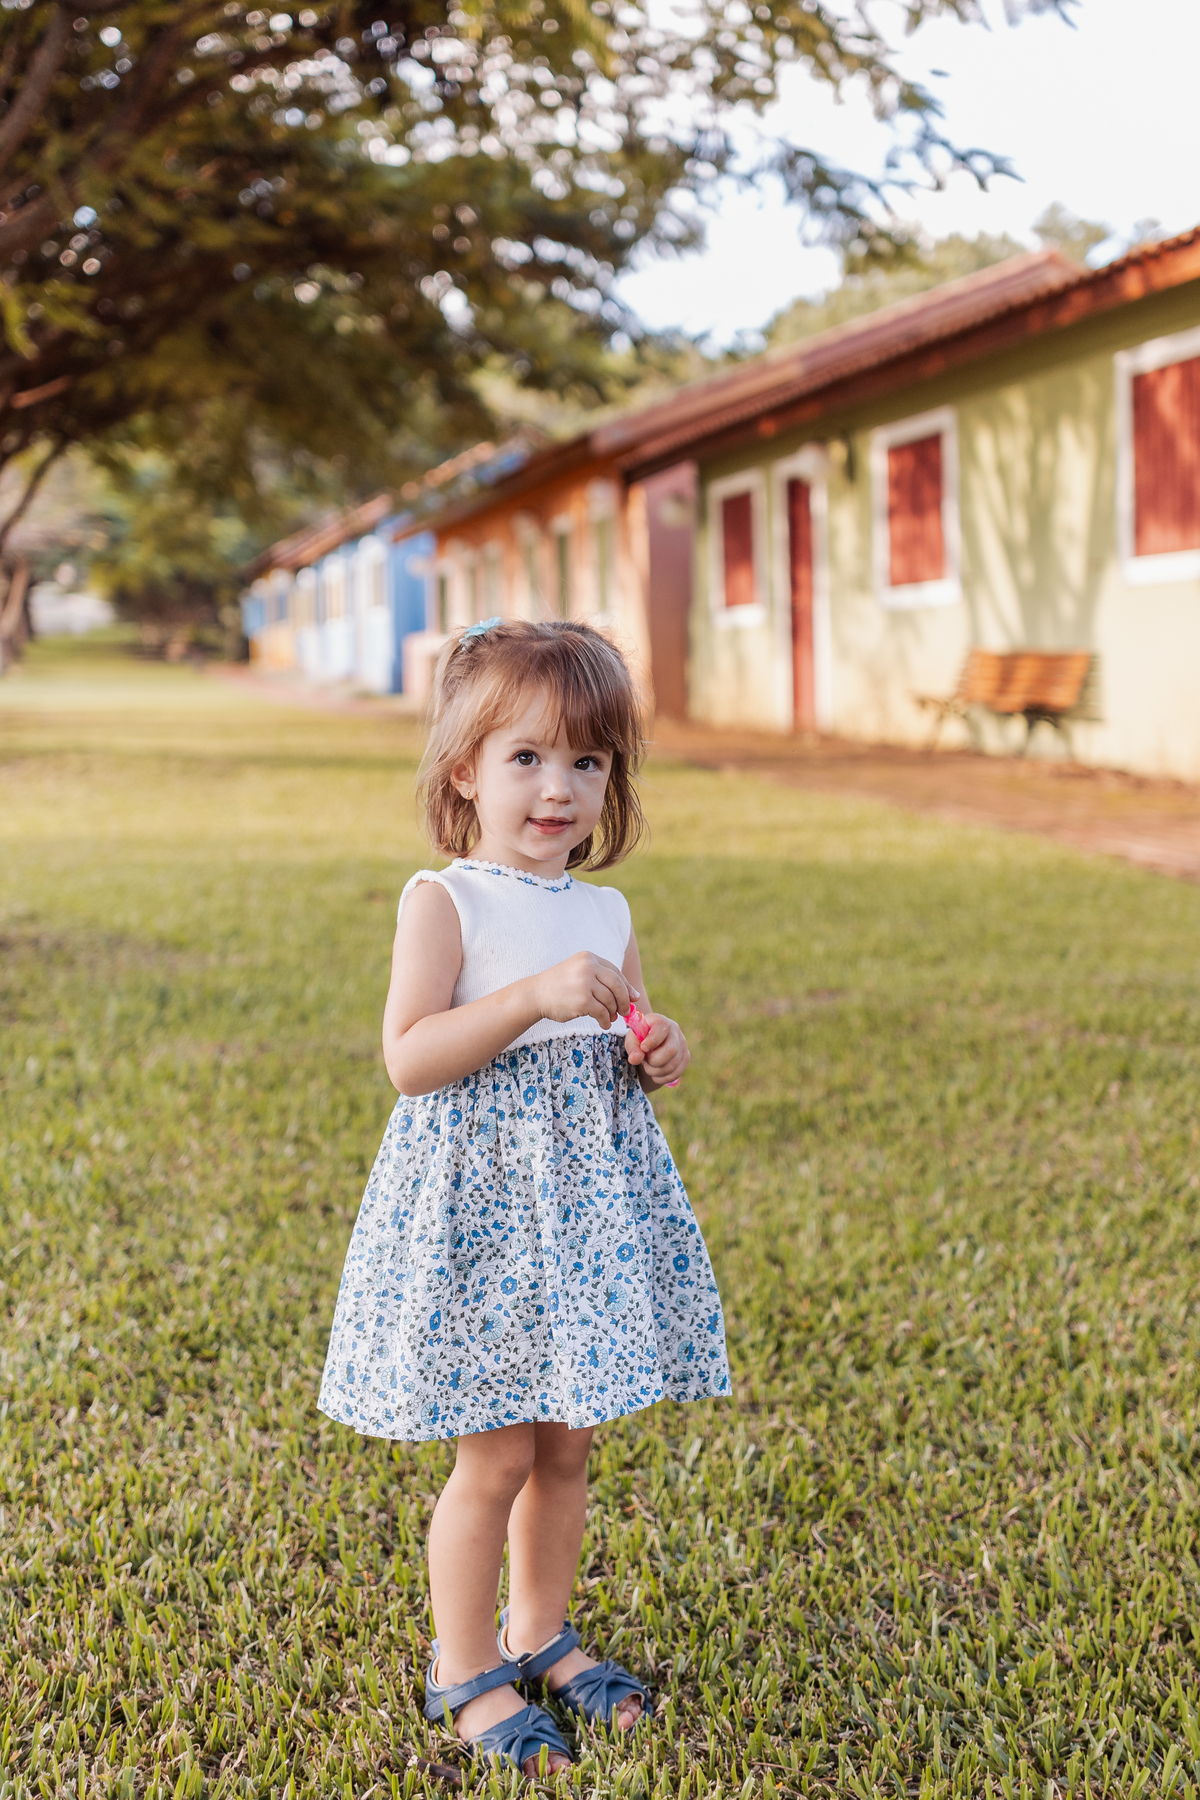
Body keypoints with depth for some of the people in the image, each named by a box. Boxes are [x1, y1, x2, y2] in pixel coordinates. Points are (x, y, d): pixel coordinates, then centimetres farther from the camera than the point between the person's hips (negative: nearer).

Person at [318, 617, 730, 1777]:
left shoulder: (607, 912, 8)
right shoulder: (444, 902, -9)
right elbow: (409, 1058, -19)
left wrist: (657, 1056, -3)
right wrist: (535, 997, -27)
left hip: (591, 1199, 6)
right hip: (480, 1198, -6)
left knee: (566, 1444, 15)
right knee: (497, 1454, 0)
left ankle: (540, 1632, 34)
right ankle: (466, 1671, 18)